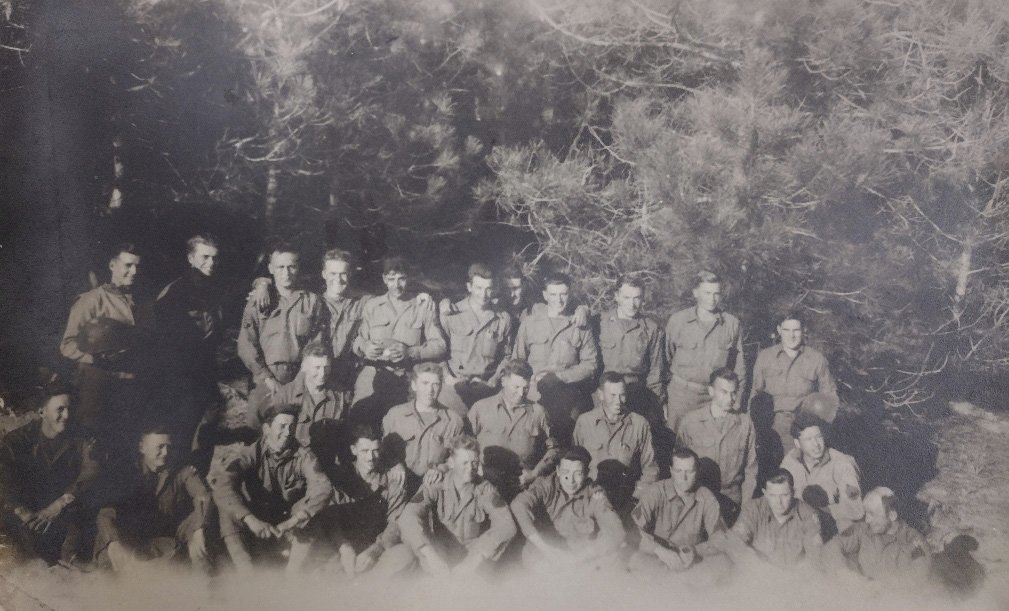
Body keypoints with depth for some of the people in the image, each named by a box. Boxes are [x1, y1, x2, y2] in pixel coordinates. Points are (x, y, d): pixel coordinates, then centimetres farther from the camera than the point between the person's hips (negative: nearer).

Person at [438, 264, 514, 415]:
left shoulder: (503, 319, 10)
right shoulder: (451, 314, 5)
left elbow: (506, 357, 19)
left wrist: (494, 380, 6)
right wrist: (447, 376, -2)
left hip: (485, 385, 1)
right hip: (455, 382, -1)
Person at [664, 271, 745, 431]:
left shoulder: (732, 324, 4)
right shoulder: (677, 320, 2)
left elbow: (739, 366, 10)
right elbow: (666, 359, 5)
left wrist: (736, 401, 7)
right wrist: (662, 401, 3)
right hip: (681, 394, 0)